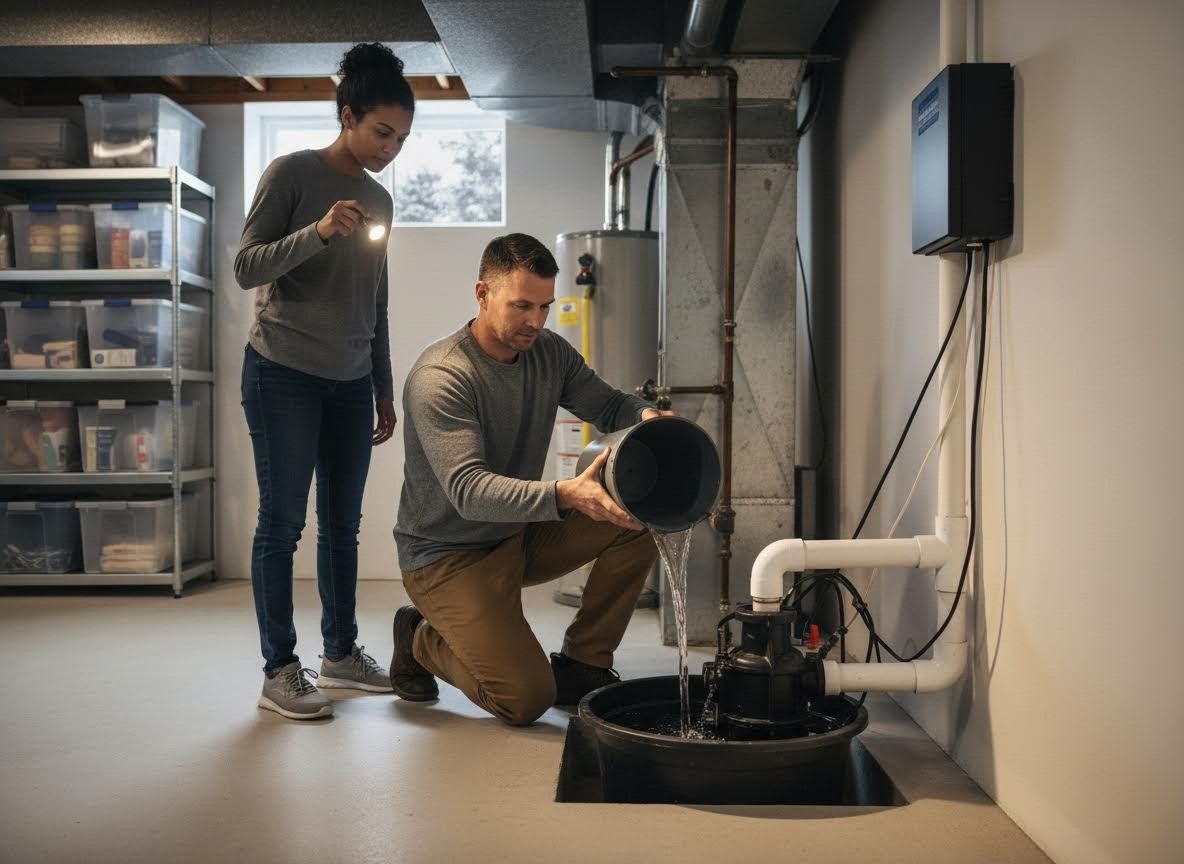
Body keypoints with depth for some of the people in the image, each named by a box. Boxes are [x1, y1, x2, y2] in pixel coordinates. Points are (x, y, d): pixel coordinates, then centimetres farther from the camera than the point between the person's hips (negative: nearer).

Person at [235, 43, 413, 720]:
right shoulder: (292, 174, -4)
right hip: (283, 375, -6)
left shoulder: (379, 200, 14)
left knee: (343, 524, 9)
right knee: (283, 522, -4)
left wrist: (385, 390, 18)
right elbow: (246, 268, -10)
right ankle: (280, 671, 2)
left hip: (351, 383, 6)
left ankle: (341, 652, 20)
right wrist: (318, 232, -24)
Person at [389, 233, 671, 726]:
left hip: (520, 537, 7)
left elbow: (607, 406, 5)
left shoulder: (550, 353, -1)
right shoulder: (440, 378, -24)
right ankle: (421, 641, 9)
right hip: (448, 556, -7)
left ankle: (582, 665, 0)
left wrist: (647, 416, -21)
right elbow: (468, 490, -34)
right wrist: (565, 496, -49)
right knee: (526, 699, -20)